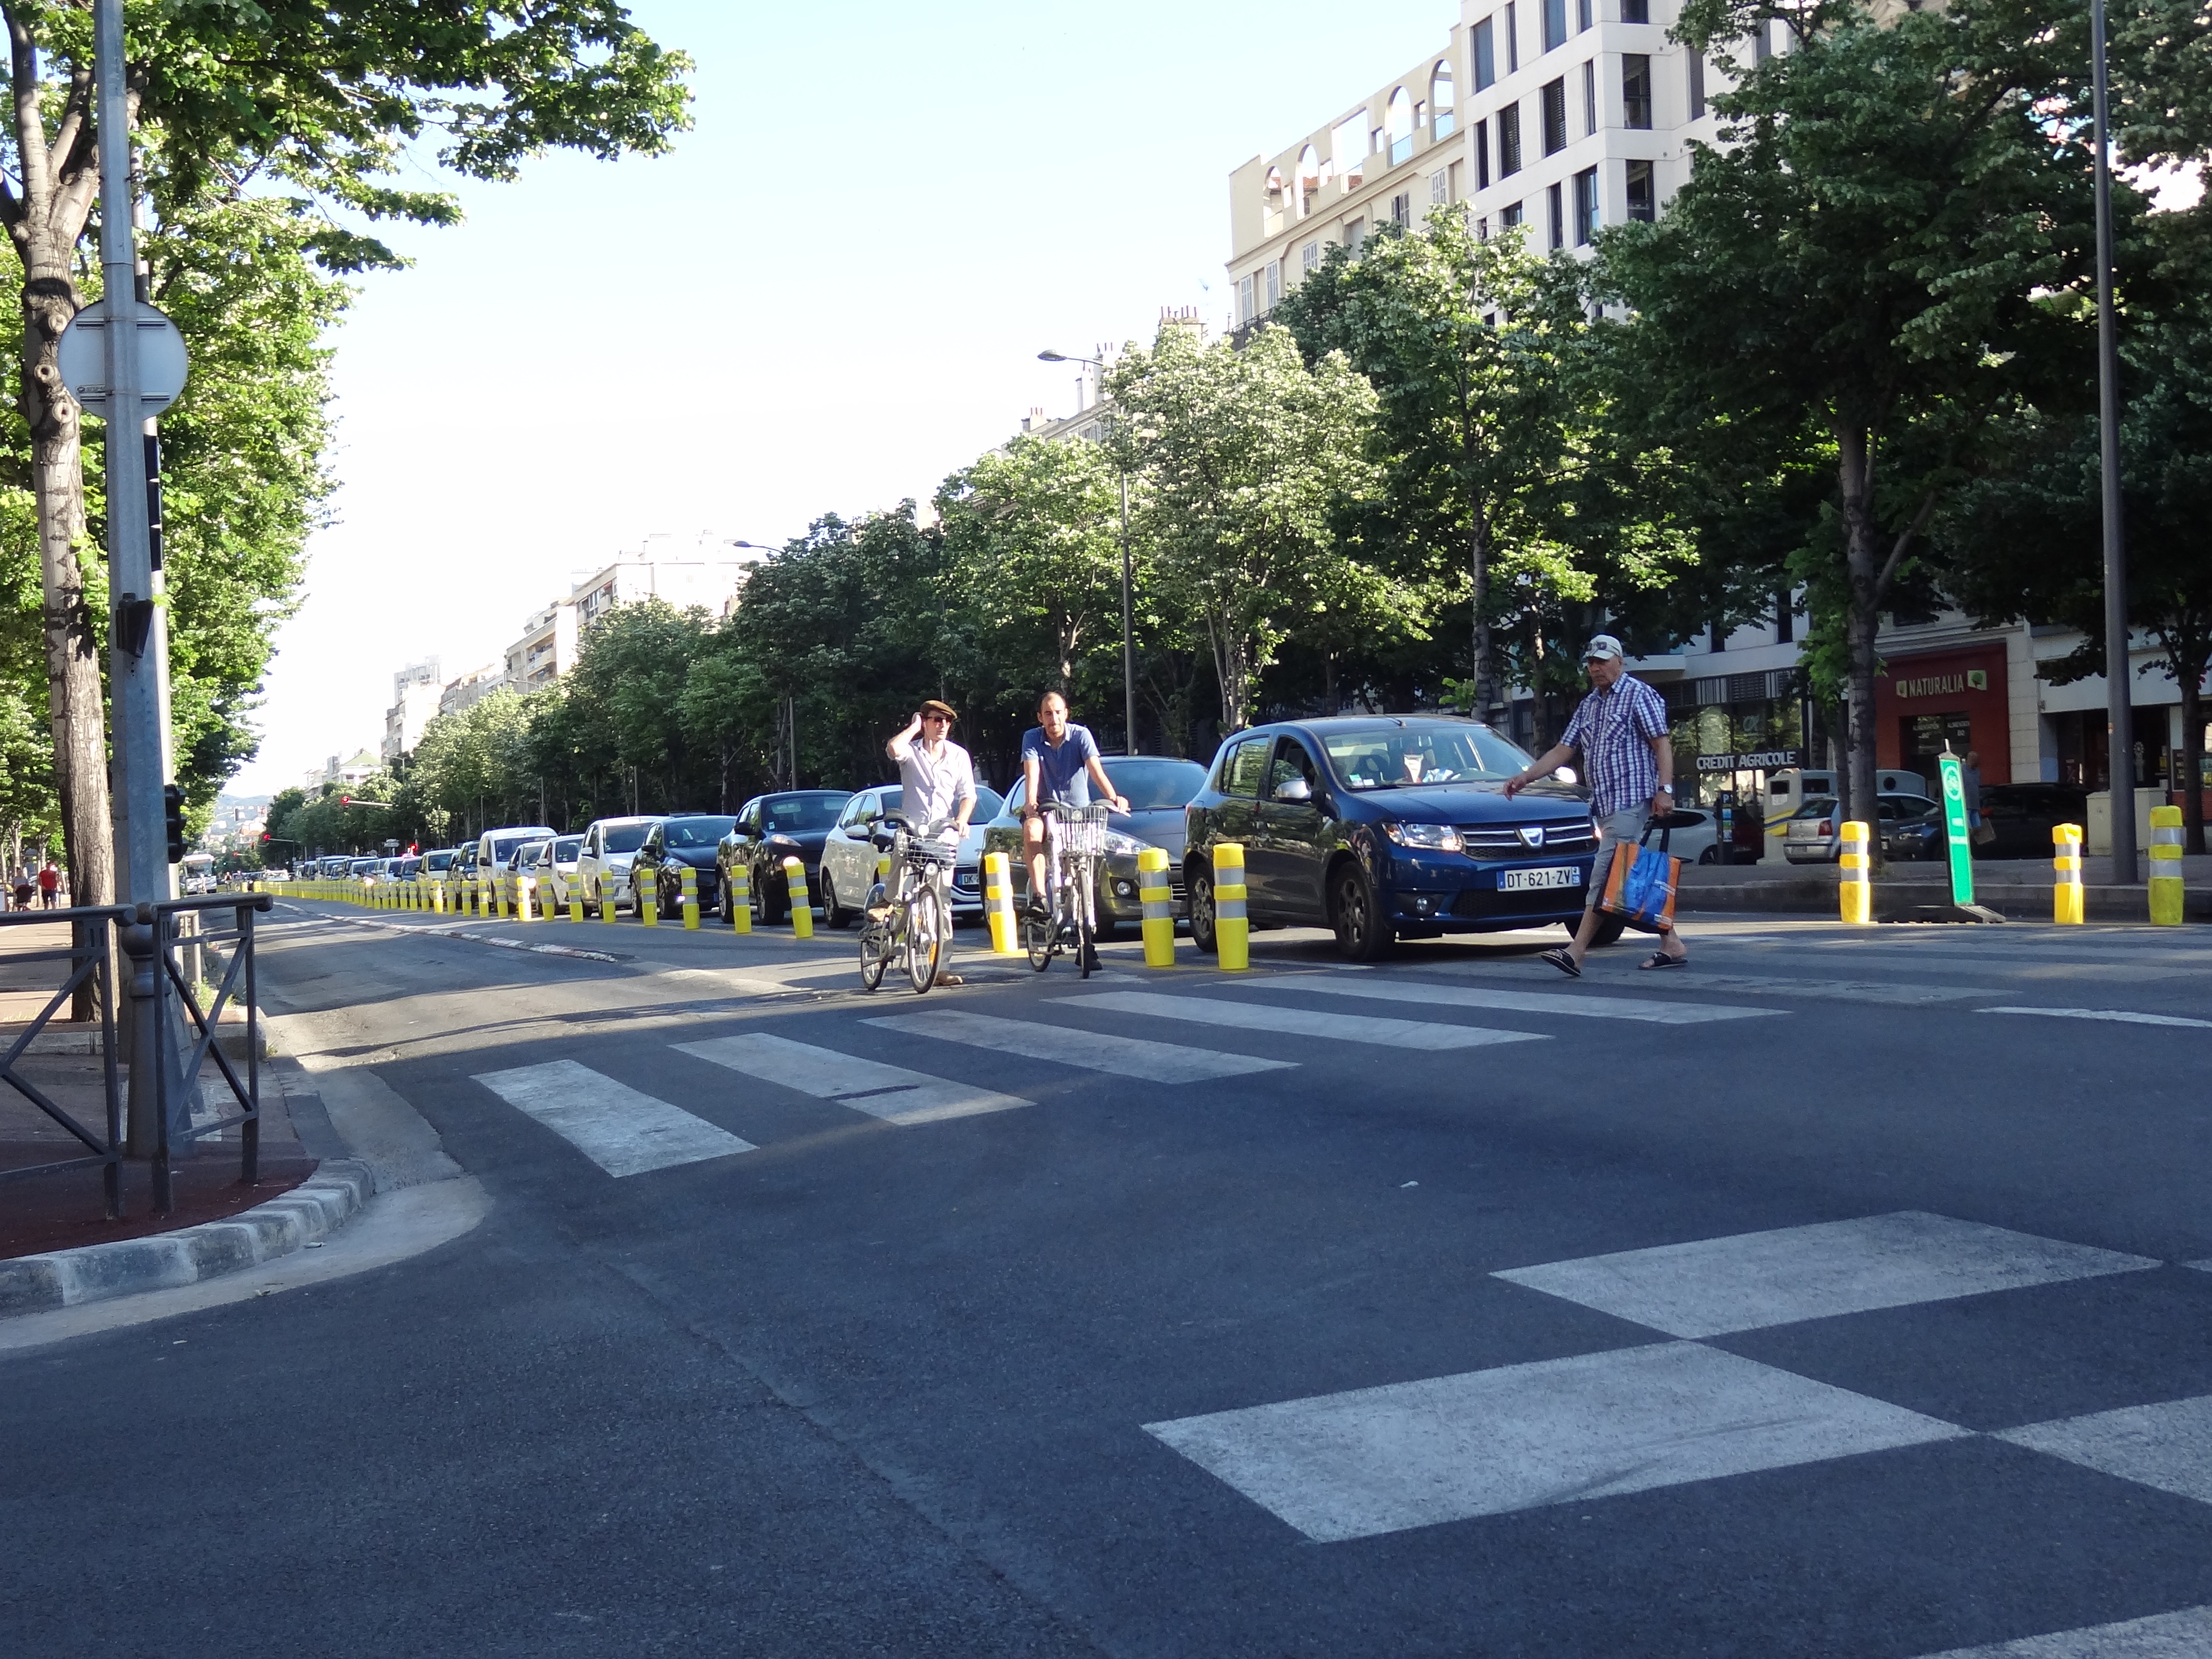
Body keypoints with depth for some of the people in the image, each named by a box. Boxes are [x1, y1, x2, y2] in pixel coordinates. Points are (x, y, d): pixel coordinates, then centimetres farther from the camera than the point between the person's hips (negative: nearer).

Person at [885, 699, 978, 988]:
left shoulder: (959, 755, 11)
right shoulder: (912, 752, 4)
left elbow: (968, 794, 5)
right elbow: (893, 749, -20)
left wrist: (961, 819, -14)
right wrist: (915, 727, -5)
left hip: (944, 834, 1)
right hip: (912, 831, -1)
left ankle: (942, 967, -1)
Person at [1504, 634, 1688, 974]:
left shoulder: (1639, 695, -2)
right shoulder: (1588, 706, 20)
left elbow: (1662, 744, -7)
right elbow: (1562, 751, 19)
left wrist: (1664, 789, -17)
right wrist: (1525, 777, 8)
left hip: (1631, 800, -9)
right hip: (1604, 804, 9)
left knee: (1605, 875, -13)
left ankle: (1576, 953, -18)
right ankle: (1672, 946, 11)